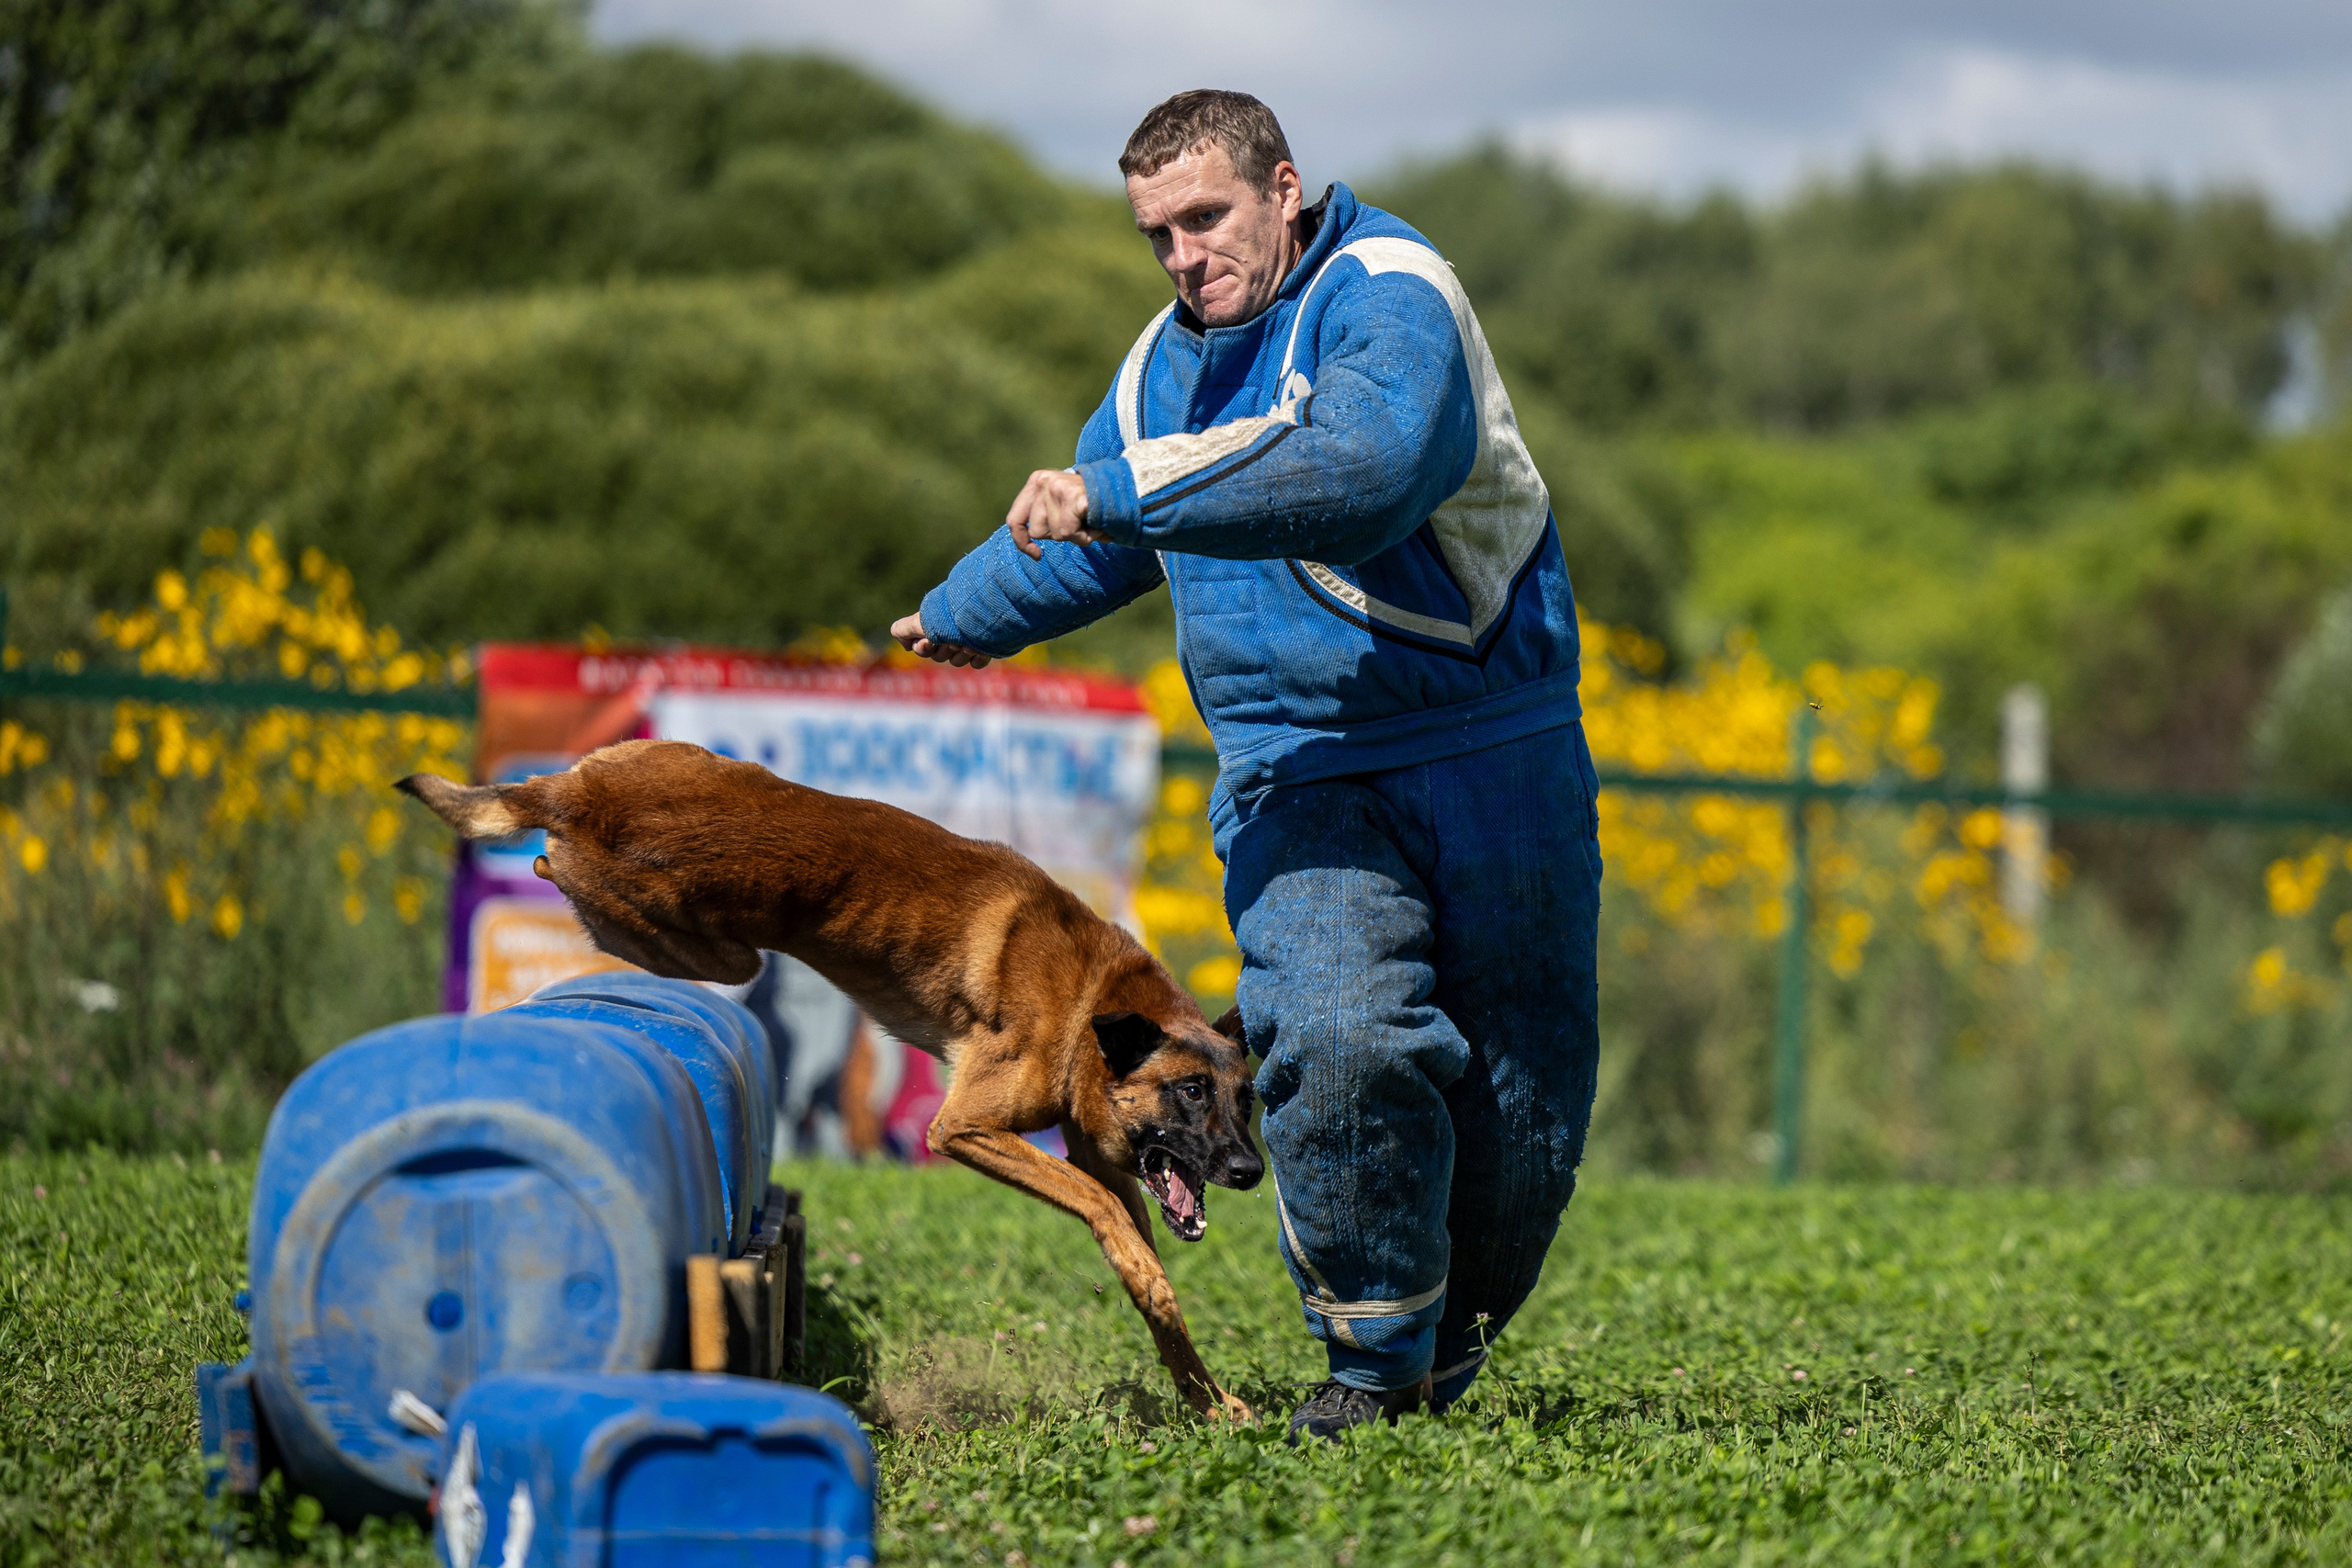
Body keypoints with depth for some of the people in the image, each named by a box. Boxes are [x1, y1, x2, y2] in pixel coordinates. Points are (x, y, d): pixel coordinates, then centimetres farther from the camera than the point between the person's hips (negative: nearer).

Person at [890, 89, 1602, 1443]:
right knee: (1341, 1039, -23)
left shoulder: (1389, 294, -11)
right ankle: (1375, 1359, -9)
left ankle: (1452, 1351, 27)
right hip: (1299, 779, 3)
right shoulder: (1165, 365, 12)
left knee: (1525, 1102, 3)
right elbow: (1084, 543, 33)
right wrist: (964, 613, 49)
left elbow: (1365, 471, -32)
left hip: (1494, 758, -3)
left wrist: (1123, 496, -29)